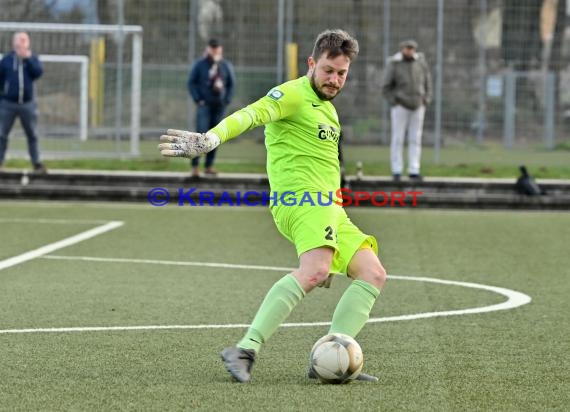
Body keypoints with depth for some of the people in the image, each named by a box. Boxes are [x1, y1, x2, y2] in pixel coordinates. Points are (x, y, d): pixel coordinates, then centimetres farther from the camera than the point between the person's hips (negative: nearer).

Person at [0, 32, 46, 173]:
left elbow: (38, 72, -12)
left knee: (32, 135, 6)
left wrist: (28, 58, -16)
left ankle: (36, 163, 12)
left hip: (27, 104, 1)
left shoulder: (32, 58, 6)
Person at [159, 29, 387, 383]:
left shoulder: (327, 109, 25)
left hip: (330, 209, 10)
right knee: (315, 271, -32)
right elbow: (251, 115, -23)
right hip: (300, 199, -10)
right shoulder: (293, 95, -4)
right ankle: (245, 351, -36)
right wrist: (211, 139, -40)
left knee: (373, 275, -1)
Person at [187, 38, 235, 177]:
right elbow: (191, 82, 1)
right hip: (204, 105, -3)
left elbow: (231, 84, 14)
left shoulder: (226, 66, 7)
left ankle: (209, 165, 11)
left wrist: (227, 100, 3)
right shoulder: (200, 65, -1)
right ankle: (195, 166, -11)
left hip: (219, 105, 3)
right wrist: (198, 100, -7)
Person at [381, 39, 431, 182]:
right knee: (398, 138, -1)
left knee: (415, 139, 3)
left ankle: (414, 171, 5)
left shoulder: (420, 61, -1)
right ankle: (397, 171, 3)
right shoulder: (393, 64, -11)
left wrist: (426, 100, 2)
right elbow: (386, 87, -6)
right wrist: (394, 103, -11)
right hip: (400, 106, -3)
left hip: (418, 107, 3)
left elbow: (427, 81, 10)